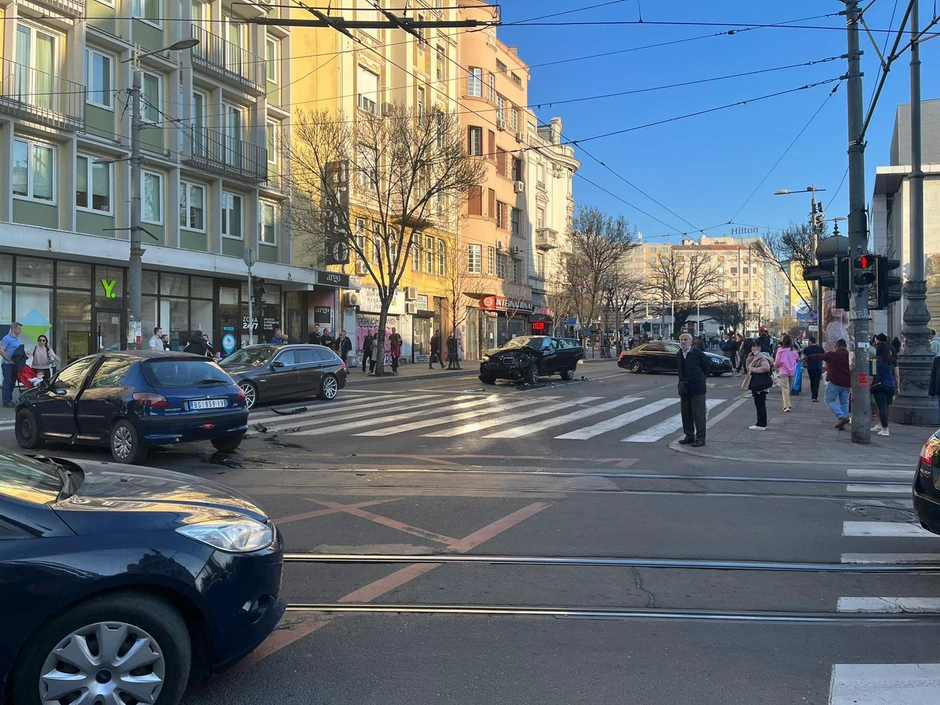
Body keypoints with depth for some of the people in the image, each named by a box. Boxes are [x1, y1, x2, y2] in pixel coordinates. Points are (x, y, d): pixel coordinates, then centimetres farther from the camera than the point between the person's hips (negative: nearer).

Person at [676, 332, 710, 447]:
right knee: (686, 413, 11)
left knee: (698, 414, -2)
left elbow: (707, 369, -2)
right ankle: (689, 436, 22)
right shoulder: (679, 354, 9)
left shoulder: (697, 353, -9)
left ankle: (700, 438, 2)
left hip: (697, 387, -6)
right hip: (684, 388, 6)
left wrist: (701, 380, 4)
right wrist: (682, 382, 12)